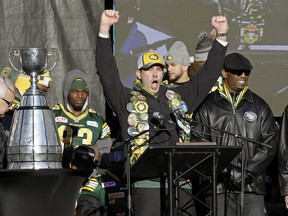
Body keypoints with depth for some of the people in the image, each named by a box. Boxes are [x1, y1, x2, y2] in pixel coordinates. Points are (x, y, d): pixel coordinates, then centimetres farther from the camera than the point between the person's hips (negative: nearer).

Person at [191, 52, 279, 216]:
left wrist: (249, 172, -6)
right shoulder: (207, 106, 7)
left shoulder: (259, 106, 14)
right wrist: (225, 171, -11)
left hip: (252, 186, 1)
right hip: (219, 186, -1)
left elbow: (270, 143, 7)